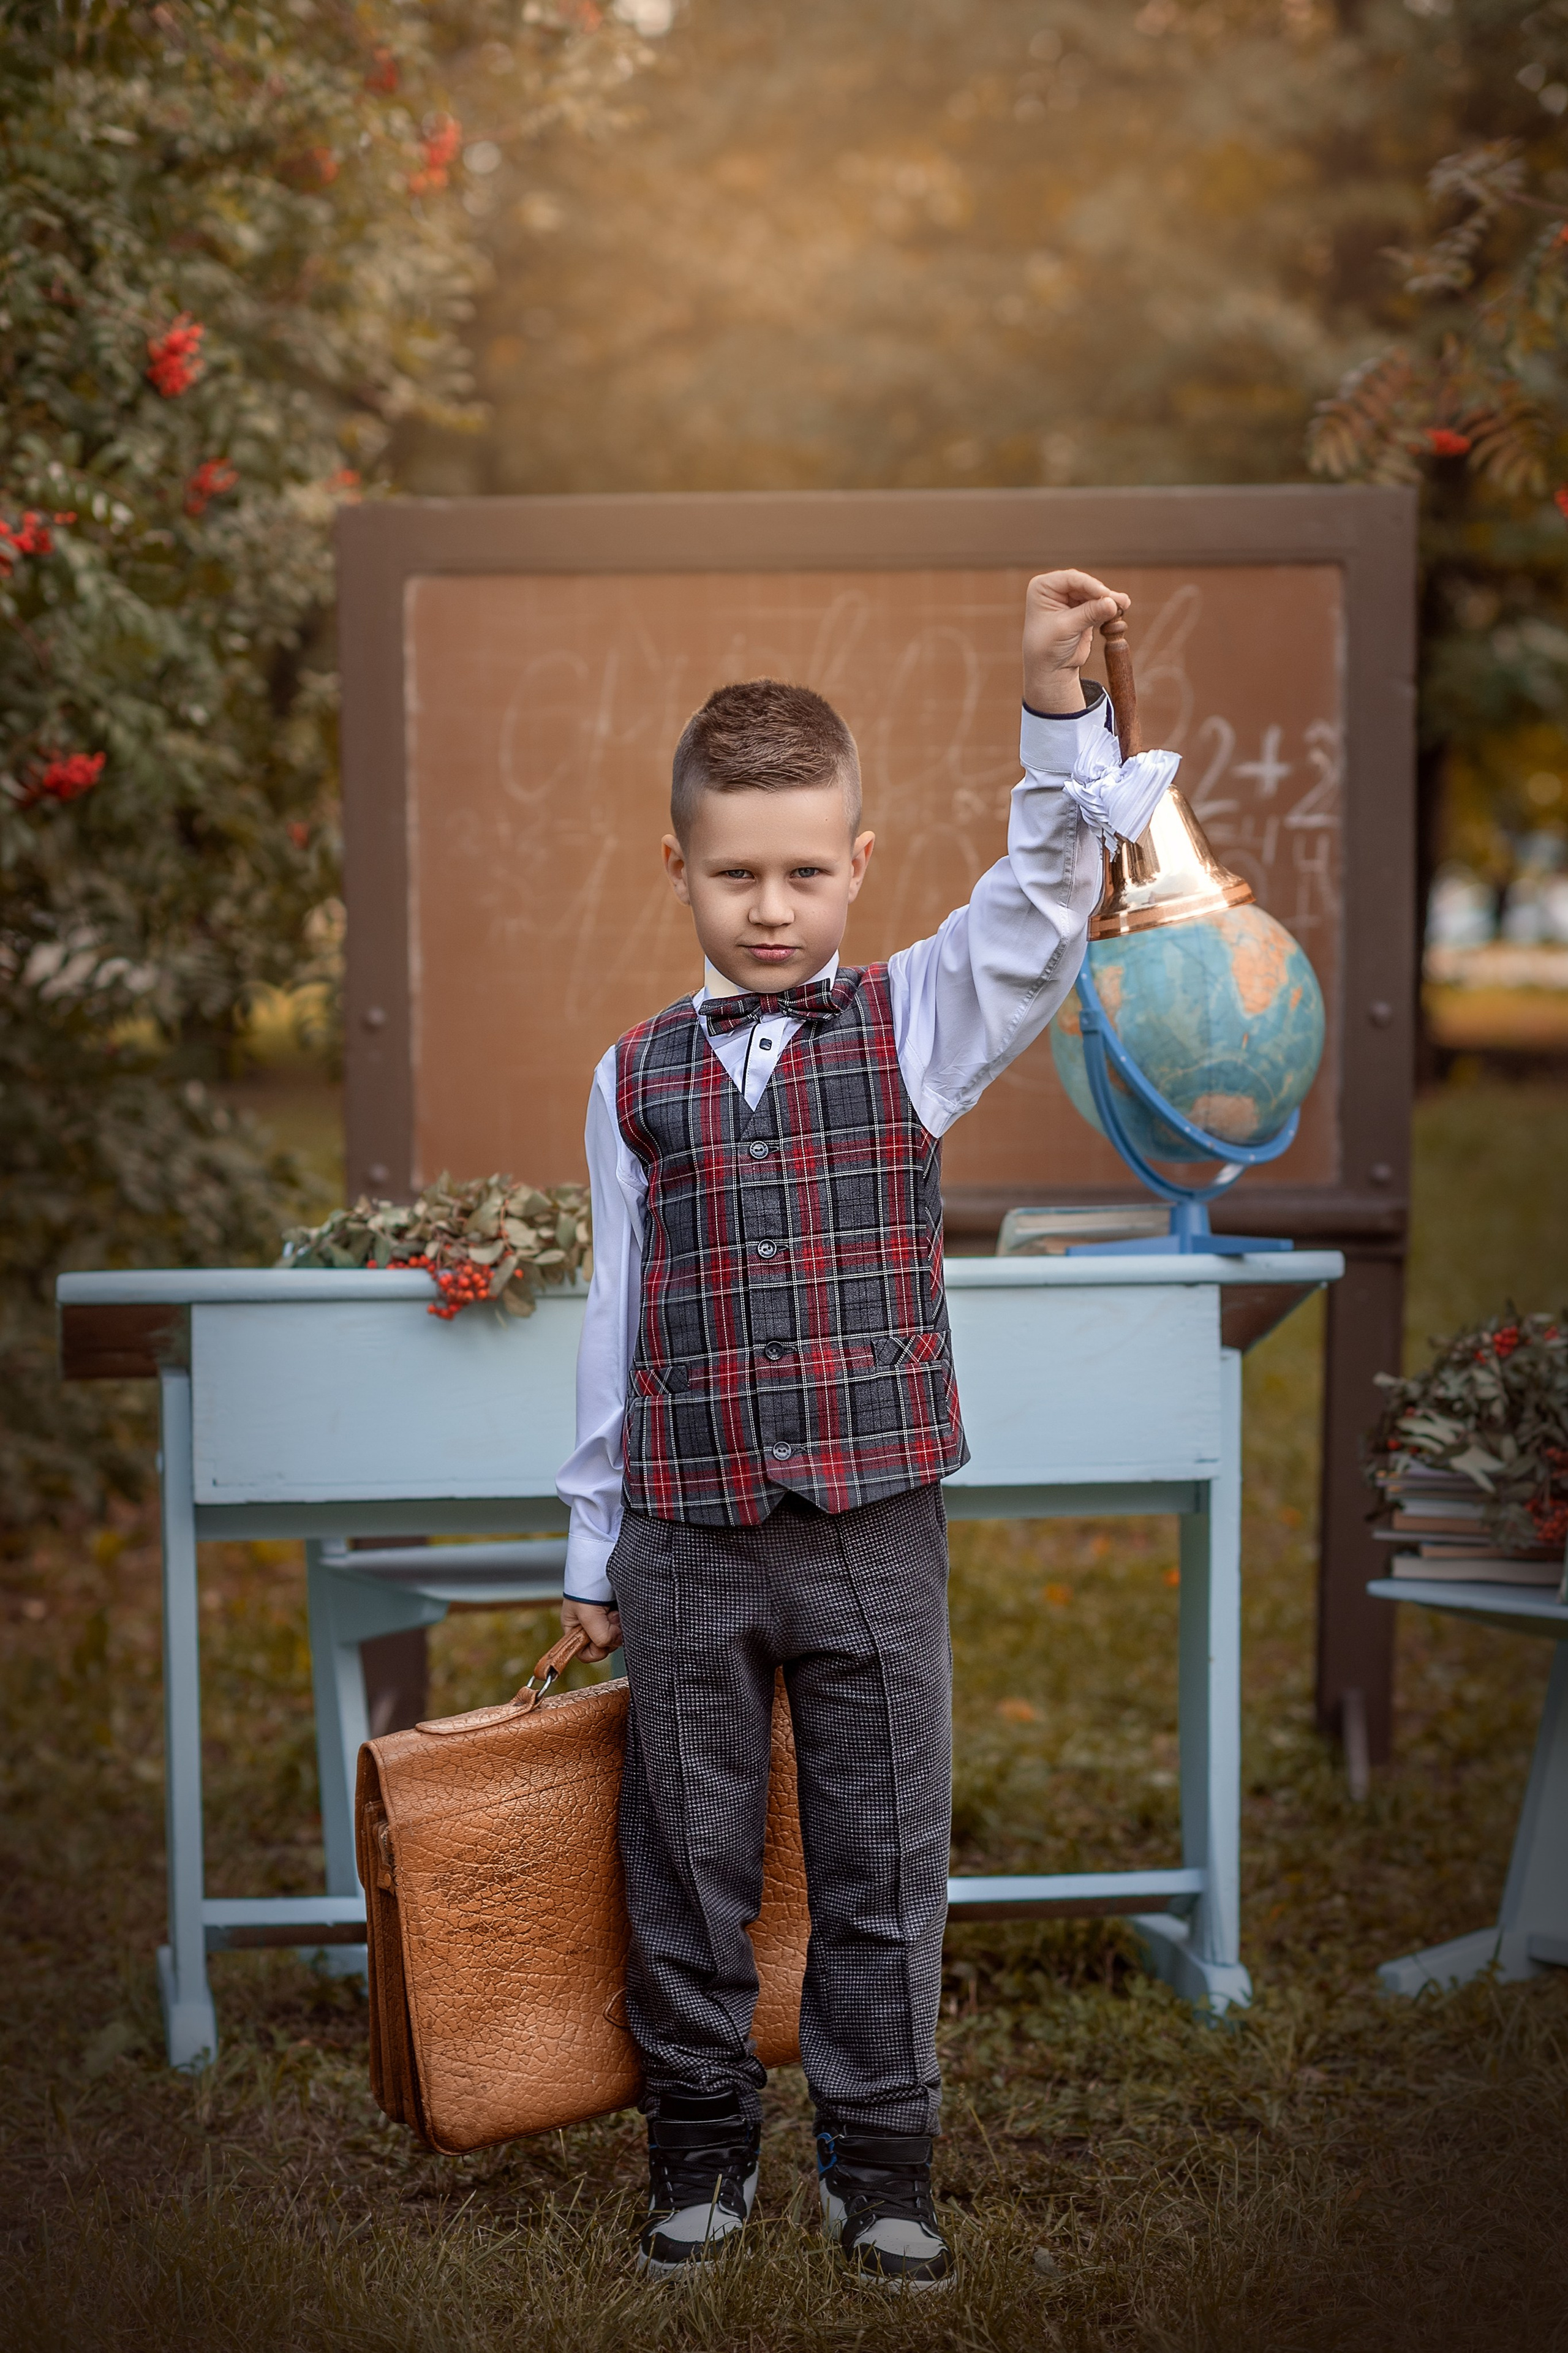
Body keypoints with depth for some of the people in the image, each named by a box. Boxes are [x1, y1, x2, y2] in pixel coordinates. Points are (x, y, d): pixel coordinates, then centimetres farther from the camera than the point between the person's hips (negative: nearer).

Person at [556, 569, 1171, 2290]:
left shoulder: (913, 1028, 4)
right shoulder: (637, 1080, 5)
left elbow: (1046, 899, -9)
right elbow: (615, 1319, 8)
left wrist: (1056, 694, -22)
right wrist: (595, 1555, 10)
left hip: (874, 1530, 0)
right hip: (685, 1538, 1)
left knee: (882, 1866, 6)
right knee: (687, 1867, 9)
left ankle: (878, 2166, 21)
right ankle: (702, 2155, 25)